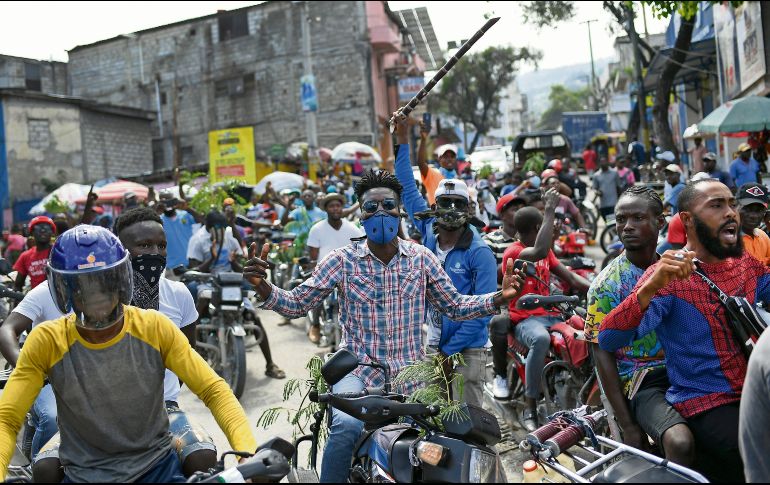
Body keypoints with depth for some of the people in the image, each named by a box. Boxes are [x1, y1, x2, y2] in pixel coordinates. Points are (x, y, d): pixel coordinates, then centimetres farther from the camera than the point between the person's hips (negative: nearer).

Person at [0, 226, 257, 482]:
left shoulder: (154, 328, -10)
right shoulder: (47, 342, -10)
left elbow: (215, 391, -9)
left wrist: (248, 453, -23)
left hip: (157, 466, -1)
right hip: (84, 475, 1)